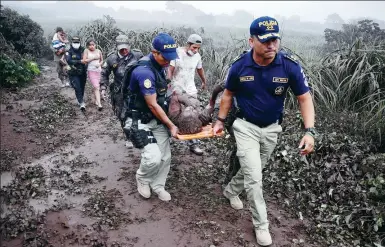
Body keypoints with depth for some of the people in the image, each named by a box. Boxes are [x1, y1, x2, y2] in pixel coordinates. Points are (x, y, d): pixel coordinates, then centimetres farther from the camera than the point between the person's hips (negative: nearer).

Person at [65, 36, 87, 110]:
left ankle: (81, 99, 34)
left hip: (83, 73, 3)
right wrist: (80, 61, -31)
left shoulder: (83, 50, 4)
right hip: (74, 74, -3)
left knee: (82, 87, 13)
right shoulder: (69, 52, -5)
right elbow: (69, 61, -22)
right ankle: (81, 103, -8)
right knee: (77, 88, -10)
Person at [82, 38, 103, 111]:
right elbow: (84, 61, -7)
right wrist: (93, 58, -11)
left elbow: (102, 60, 16)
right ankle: (99, 104, -17)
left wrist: (99, 64, -5)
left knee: (96, 86, 11)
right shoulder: (86, 51, -1)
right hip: (91, 71, -3)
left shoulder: (98, 51, 6)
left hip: (98, 70, 3)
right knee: (96, 87, -13)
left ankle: (96, 100, 30)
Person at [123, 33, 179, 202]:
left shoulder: (159, 66, 1)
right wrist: (171, 126, -15)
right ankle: (142, 178, 15)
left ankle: (157, 186, 31)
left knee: (165, 157, 7)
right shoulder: (144, 71, -27)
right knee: (154, 157, -18)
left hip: (158, 119, 8)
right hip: (140, 121, -8)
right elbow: (152, 105, -22)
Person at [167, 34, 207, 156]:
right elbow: (170, 70, -16)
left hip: (190, 90, 3)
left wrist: (204, 82, 34)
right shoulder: (177, 53, -12)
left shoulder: (197, 56, 3)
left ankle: (193, 143, 2)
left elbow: (200, 69, 21)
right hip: (175, 90, -3)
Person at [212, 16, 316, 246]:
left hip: (272, 129, 2)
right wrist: (220, 121, 5)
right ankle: (261, 225, 14)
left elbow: (305, 98, -12)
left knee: (253, 170, 21)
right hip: (246, 127, -2)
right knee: (254, 178, -5)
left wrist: (310, 131, -23)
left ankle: (231, 190, 51)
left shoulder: (290, 67, -19)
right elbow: (228, 94, 1)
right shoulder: (239, 66, -16)